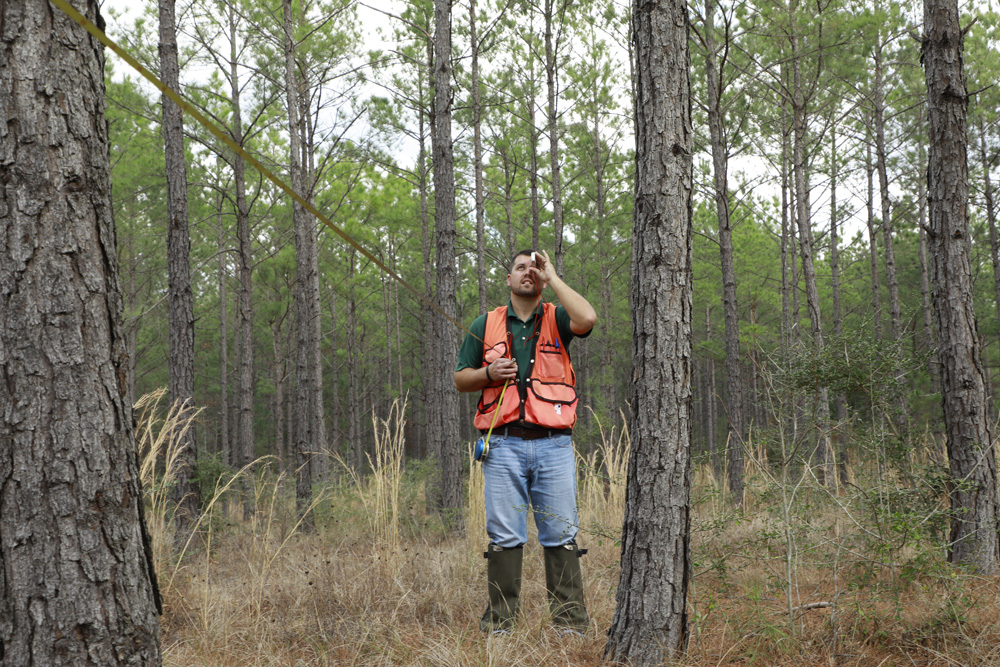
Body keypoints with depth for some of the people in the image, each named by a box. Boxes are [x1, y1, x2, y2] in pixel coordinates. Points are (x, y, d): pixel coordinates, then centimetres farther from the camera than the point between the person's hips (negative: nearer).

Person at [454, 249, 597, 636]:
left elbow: (587, 319, -14)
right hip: (504, 445, 1)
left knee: (561, 535, 0)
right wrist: (489, 373, -4)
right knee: (504, 536, -1)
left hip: (553, 445, -1)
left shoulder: (556, 319, 9)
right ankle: (500, 622, 6)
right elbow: (460, 379, 17)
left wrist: (552, 277, -5)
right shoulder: (486, 325, 14)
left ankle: (571, 622, 5)